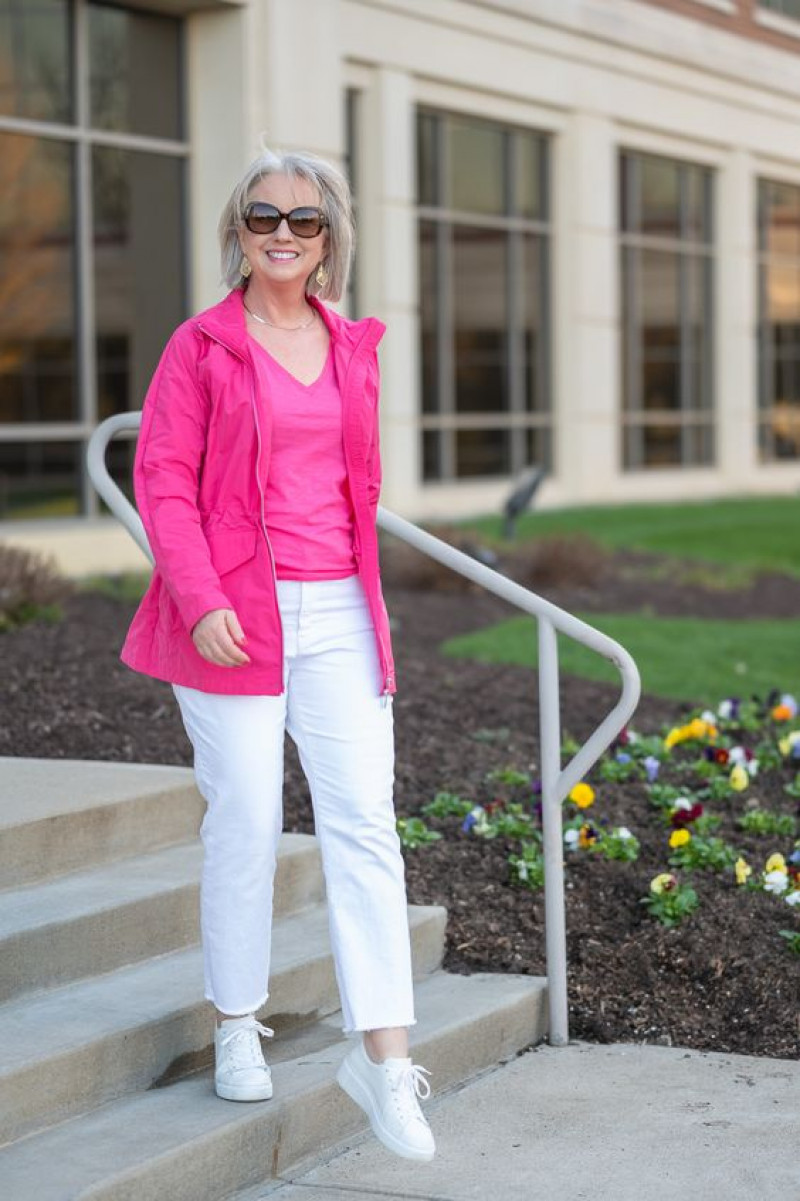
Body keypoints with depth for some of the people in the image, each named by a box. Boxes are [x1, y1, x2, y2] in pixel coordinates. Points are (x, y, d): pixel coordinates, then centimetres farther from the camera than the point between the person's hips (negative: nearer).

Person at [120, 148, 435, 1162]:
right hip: (236, 613, -3)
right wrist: (201, 603, -14)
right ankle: (236, 1030, 19)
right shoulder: (201, 345, -1)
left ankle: (383, 1052, -6)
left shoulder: (354, 347, 13)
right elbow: (161, 480, -5)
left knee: (363, 817, -6)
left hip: (339, 614, 4)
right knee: (245, 820, 1)